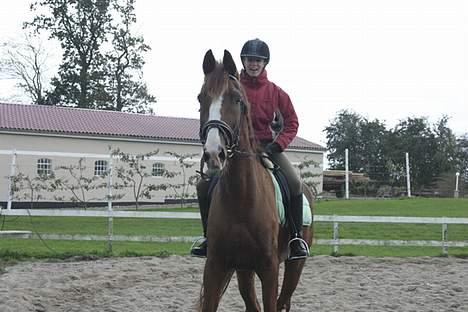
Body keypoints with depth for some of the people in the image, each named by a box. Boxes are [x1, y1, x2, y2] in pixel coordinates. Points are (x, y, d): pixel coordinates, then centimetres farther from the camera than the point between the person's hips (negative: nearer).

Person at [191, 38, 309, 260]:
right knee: (203, 185, -14)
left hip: (266, 146, 0)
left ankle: (296, 236, -6)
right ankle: (209, 236, 4)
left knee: (295, 184, -22)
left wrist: (278, 144, -10)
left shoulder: (275, 92, 4)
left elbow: (291, 122, 6)